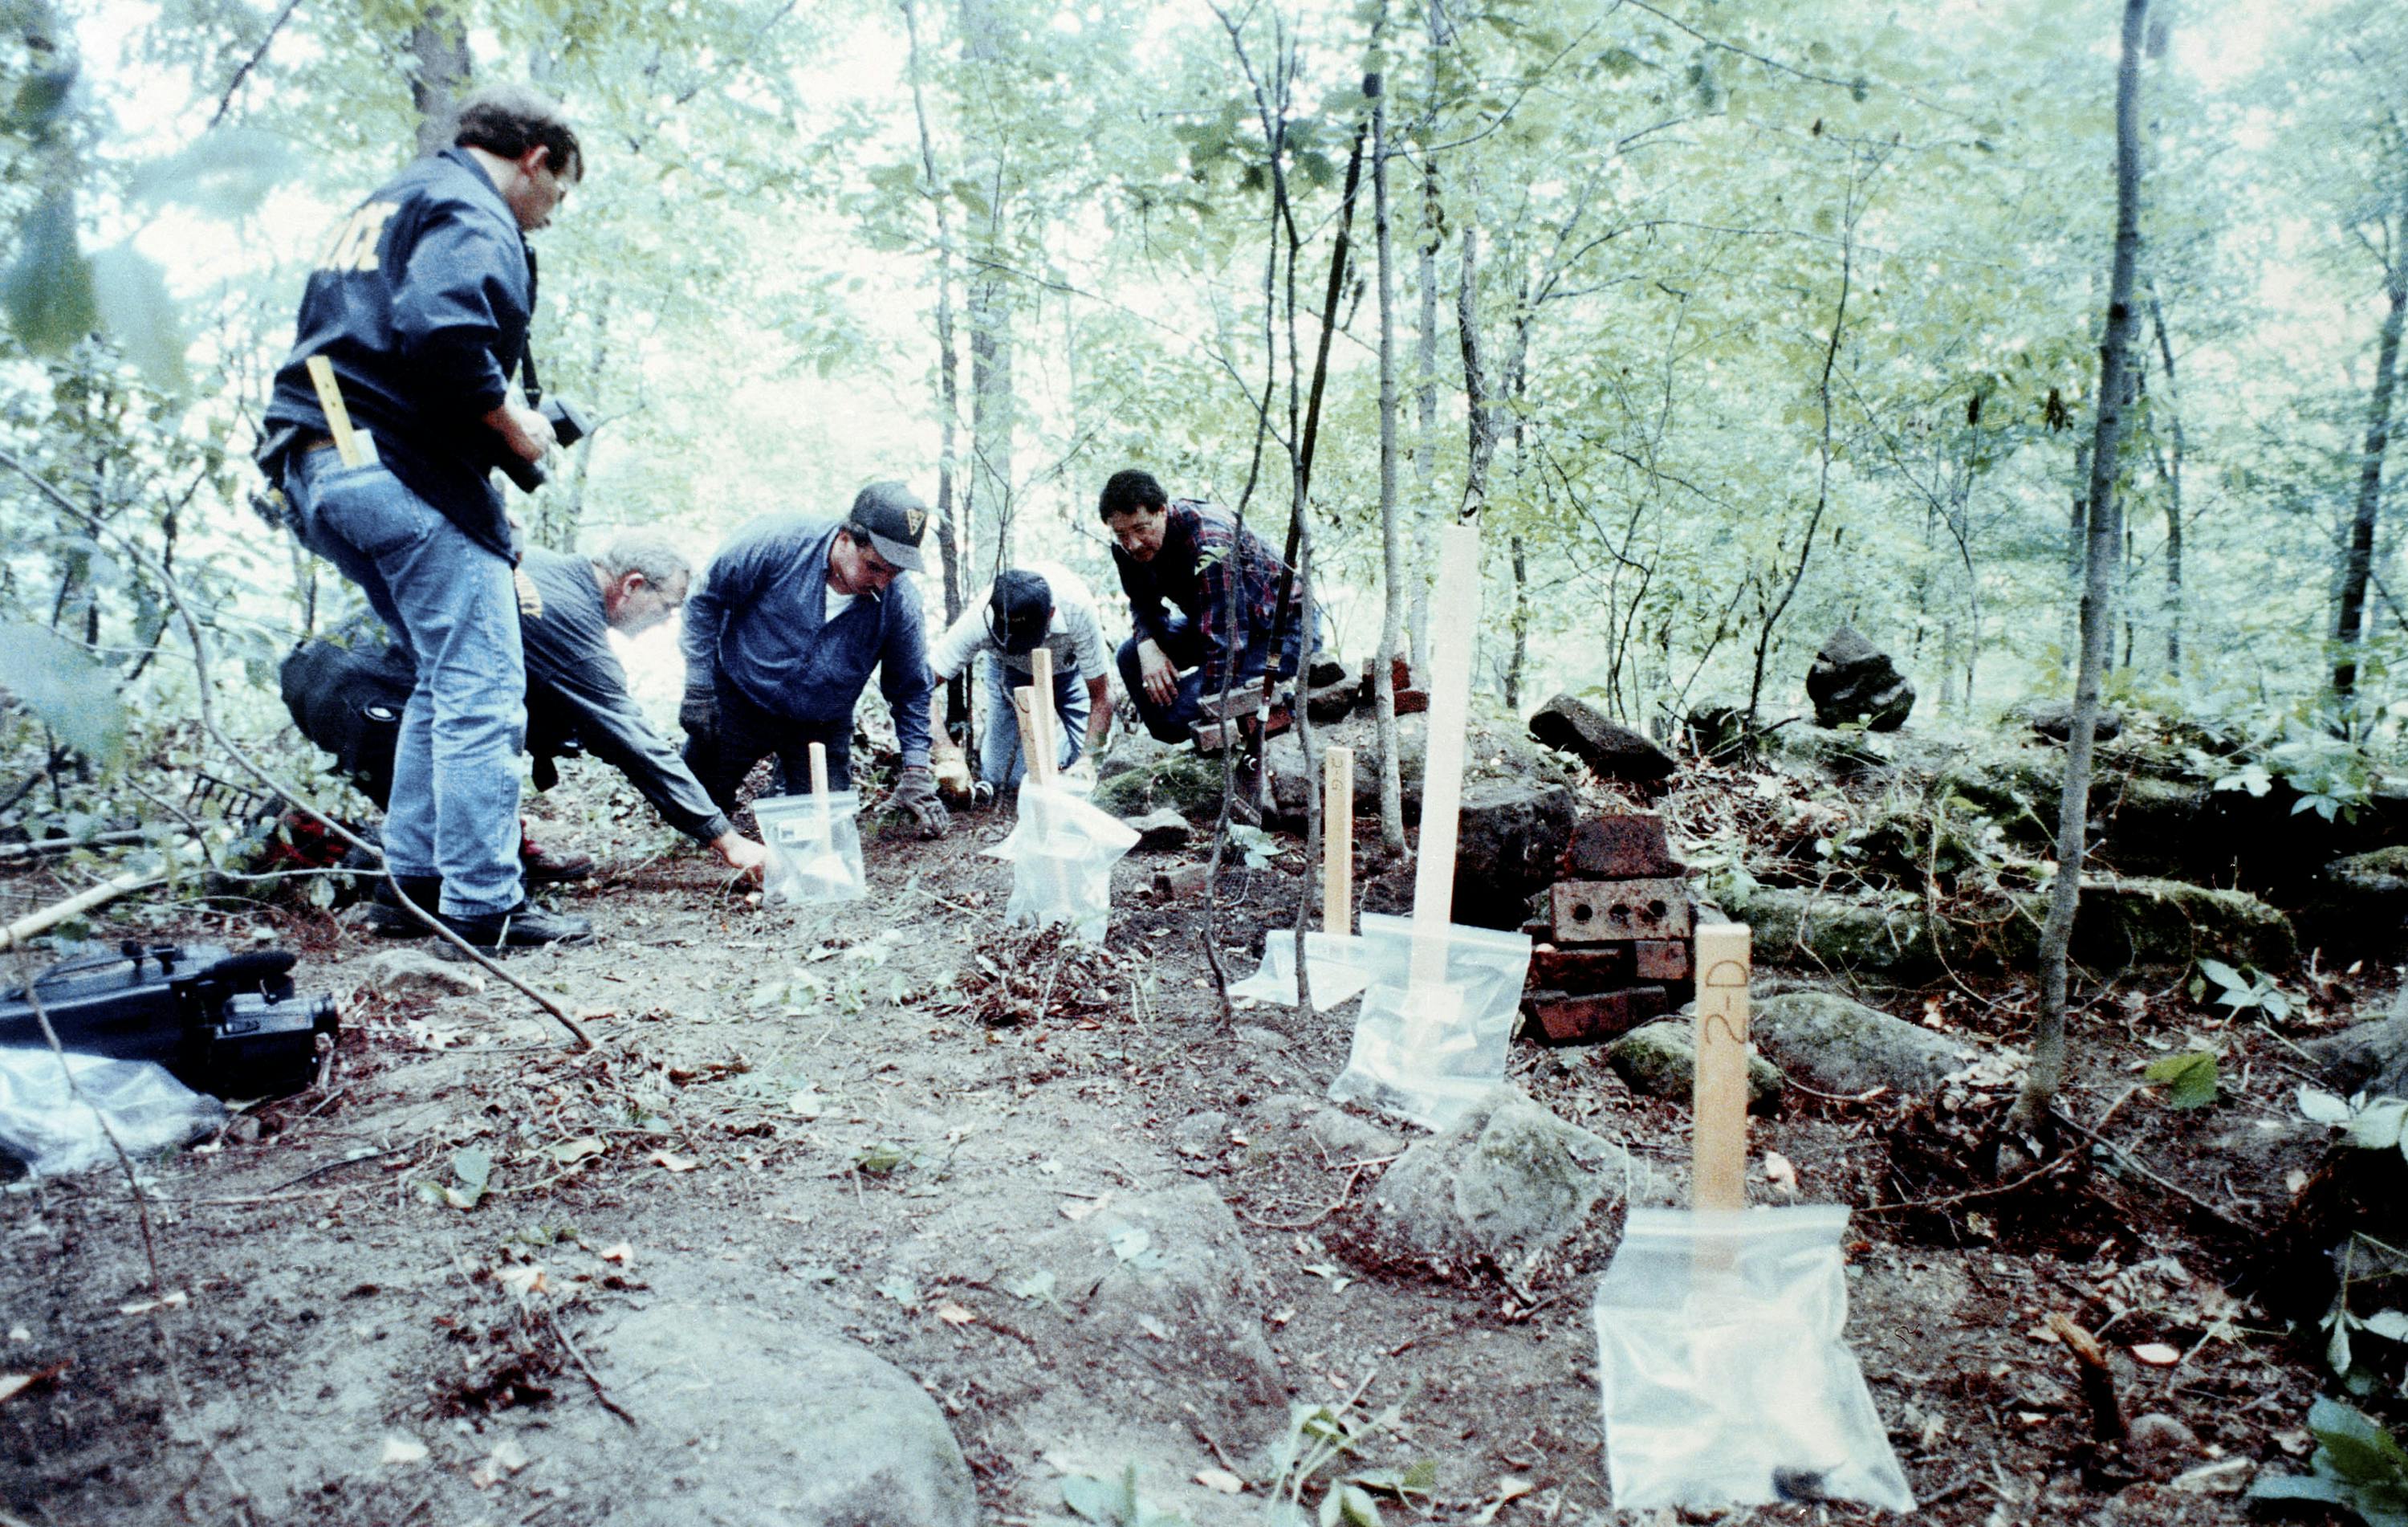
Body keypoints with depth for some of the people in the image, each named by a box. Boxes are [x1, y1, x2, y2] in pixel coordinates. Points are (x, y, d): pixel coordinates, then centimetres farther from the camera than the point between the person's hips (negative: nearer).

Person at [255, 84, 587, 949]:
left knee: (445, 678, 18)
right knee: (482, 689, -8)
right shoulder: (474, 215, -6)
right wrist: (512, 424, -11)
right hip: (404, 471, -10)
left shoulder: (388, 205, 27)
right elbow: (443, 332, -25)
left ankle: (413, 877, 20)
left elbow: (356, 340, 23)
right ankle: (483, 907, -8)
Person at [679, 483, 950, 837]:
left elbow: (911, 689, -4)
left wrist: (916, 771, -12)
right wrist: (698, 687, -12)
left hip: (822, 728, 2)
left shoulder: (900, 603, -18)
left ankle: (792, 771, 32)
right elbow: (706, 601, -11)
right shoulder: (776, 541, -25)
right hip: (737, 703, -1)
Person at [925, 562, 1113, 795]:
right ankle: (989, 739, 24)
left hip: (1070, 667, 0)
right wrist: (944, 750, -48)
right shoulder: (981, 619, -39)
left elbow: (1101, 697, -30)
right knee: (999, 779, -9)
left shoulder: (1078, 607, -40)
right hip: (1008, 670, 0)